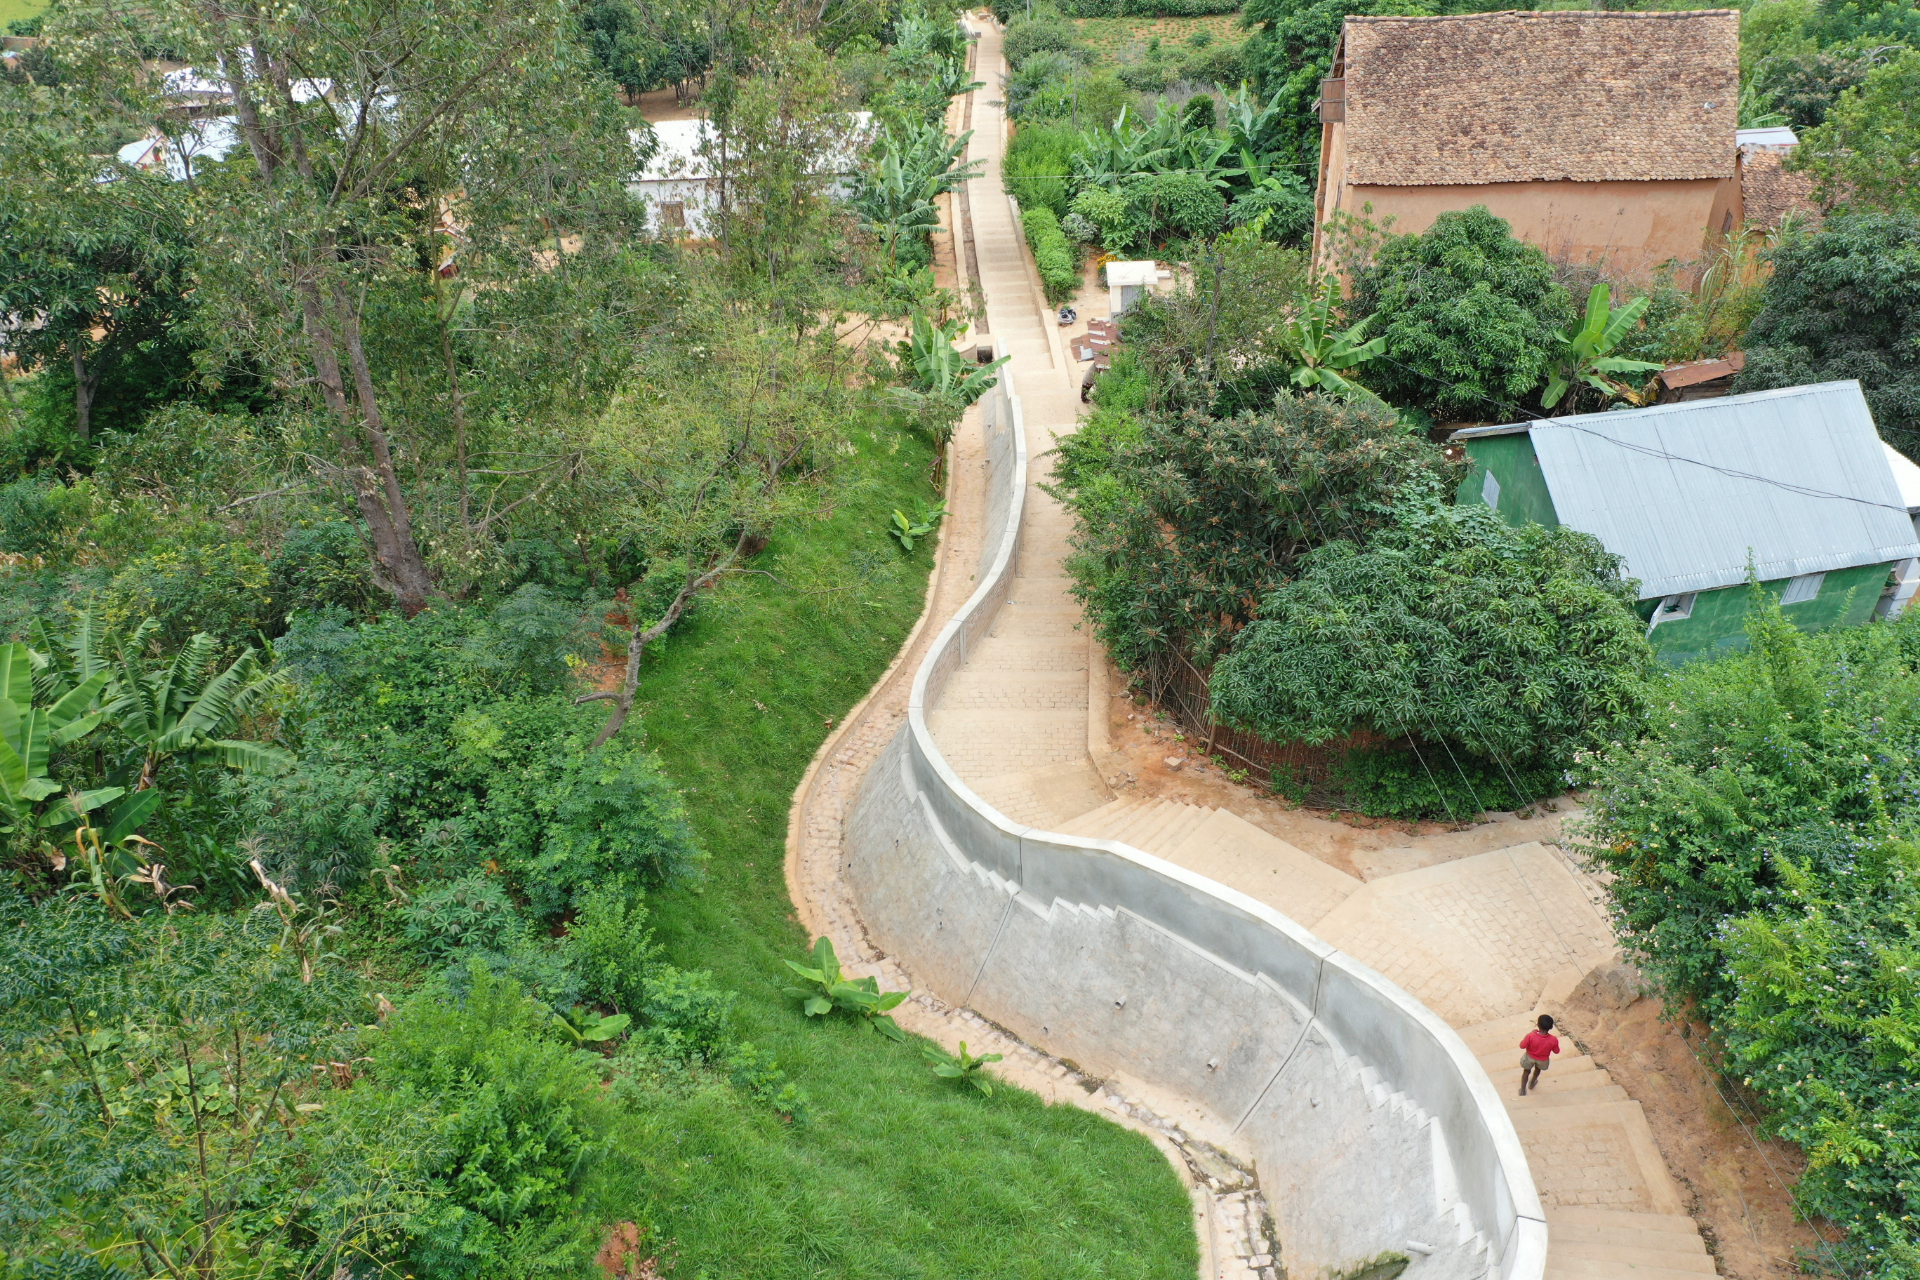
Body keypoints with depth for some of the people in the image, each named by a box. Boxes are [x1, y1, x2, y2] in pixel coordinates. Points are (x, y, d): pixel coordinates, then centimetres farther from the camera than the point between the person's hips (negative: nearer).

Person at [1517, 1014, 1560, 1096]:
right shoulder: (1553, 1040, -34)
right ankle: (1532, 1083, 61)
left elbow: (1522, 1046, -21)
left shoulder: (1530, 1036, -39)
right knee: (1538, 1069, 36)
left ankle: (1523, 1090, 41)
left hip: (1530, 1058, -2)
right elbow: (1556, 1051, -15)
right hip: (1542, 1060, 2)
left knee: (1526, 1071, 29)